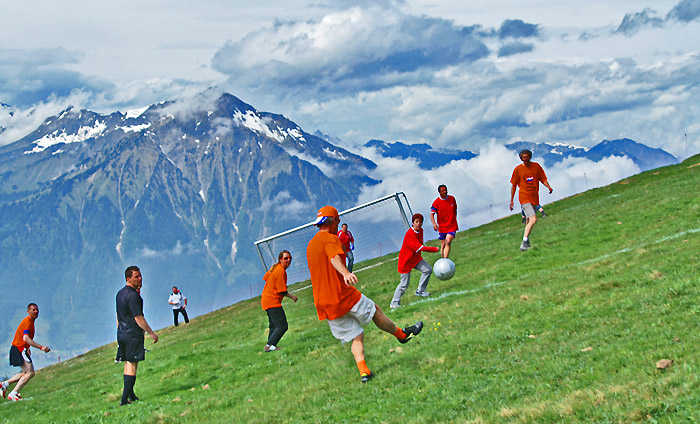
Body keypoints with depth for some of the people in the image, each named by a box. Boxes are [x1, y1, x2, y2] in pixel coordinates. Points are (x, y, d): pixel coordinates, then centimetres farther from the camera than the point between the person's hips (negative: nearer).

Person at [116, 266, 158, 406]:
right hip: (133, 334, -9)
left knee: (127, 364, 16)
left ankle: (130, 395, 25)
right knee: (132, 364, -5)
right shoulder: (133, 295, -18)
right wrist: (151, 333, -14)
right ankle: (125, 399, -8)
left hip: (121, 333, 9)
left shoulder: (120, 293, 12)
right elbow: (138, 318, -20)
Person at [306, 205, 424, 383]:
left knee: (356, 336, 9)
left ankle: (363, 371, -5)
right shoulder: (330, 238, -9)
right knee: (375, 310, 15)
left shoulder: (311, 245, 19)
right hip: (343, 294, -8)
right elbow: (334, 258, -32)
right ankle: (401, 335, 32)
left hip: (323, 304, 8)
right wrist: (346, 273, -51)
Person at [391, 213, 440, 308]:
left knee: (428, 269, -8)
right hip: (406, 260, -8)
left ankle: (420, 290, 7)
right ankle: (395, 302, 8)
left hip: (416, 258, 8)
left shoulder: (420, 230, 0)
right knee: (405, 283, -6)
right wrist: (435, 249, -25)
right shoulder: (409, 234, -27)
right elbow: (420, 248, -30)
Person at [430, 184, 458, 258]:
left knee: (448, 242, -18)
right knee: (443, 245, 6)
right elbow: (432, 214, -12)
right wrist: (434, 224, -28)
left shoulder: (452, 198, 3)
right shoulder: (436, 202, -6)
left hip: (452, 226, 0)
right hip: (442, 227, 0)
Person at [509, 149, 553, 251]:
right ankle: (524, 242, -18)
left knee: (529, 221, 17)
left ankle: (526, 242, 35)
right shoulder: (518, 169, -3)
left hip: (534, 197, 4)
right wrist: (511, 200, 5)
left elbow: (543, 179, 8)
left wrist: (549, 187, -13)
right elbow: (514, 185, 4)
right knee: (533, 219, -21)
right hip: (524, 197, -4)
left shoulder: (536, 166, 4)